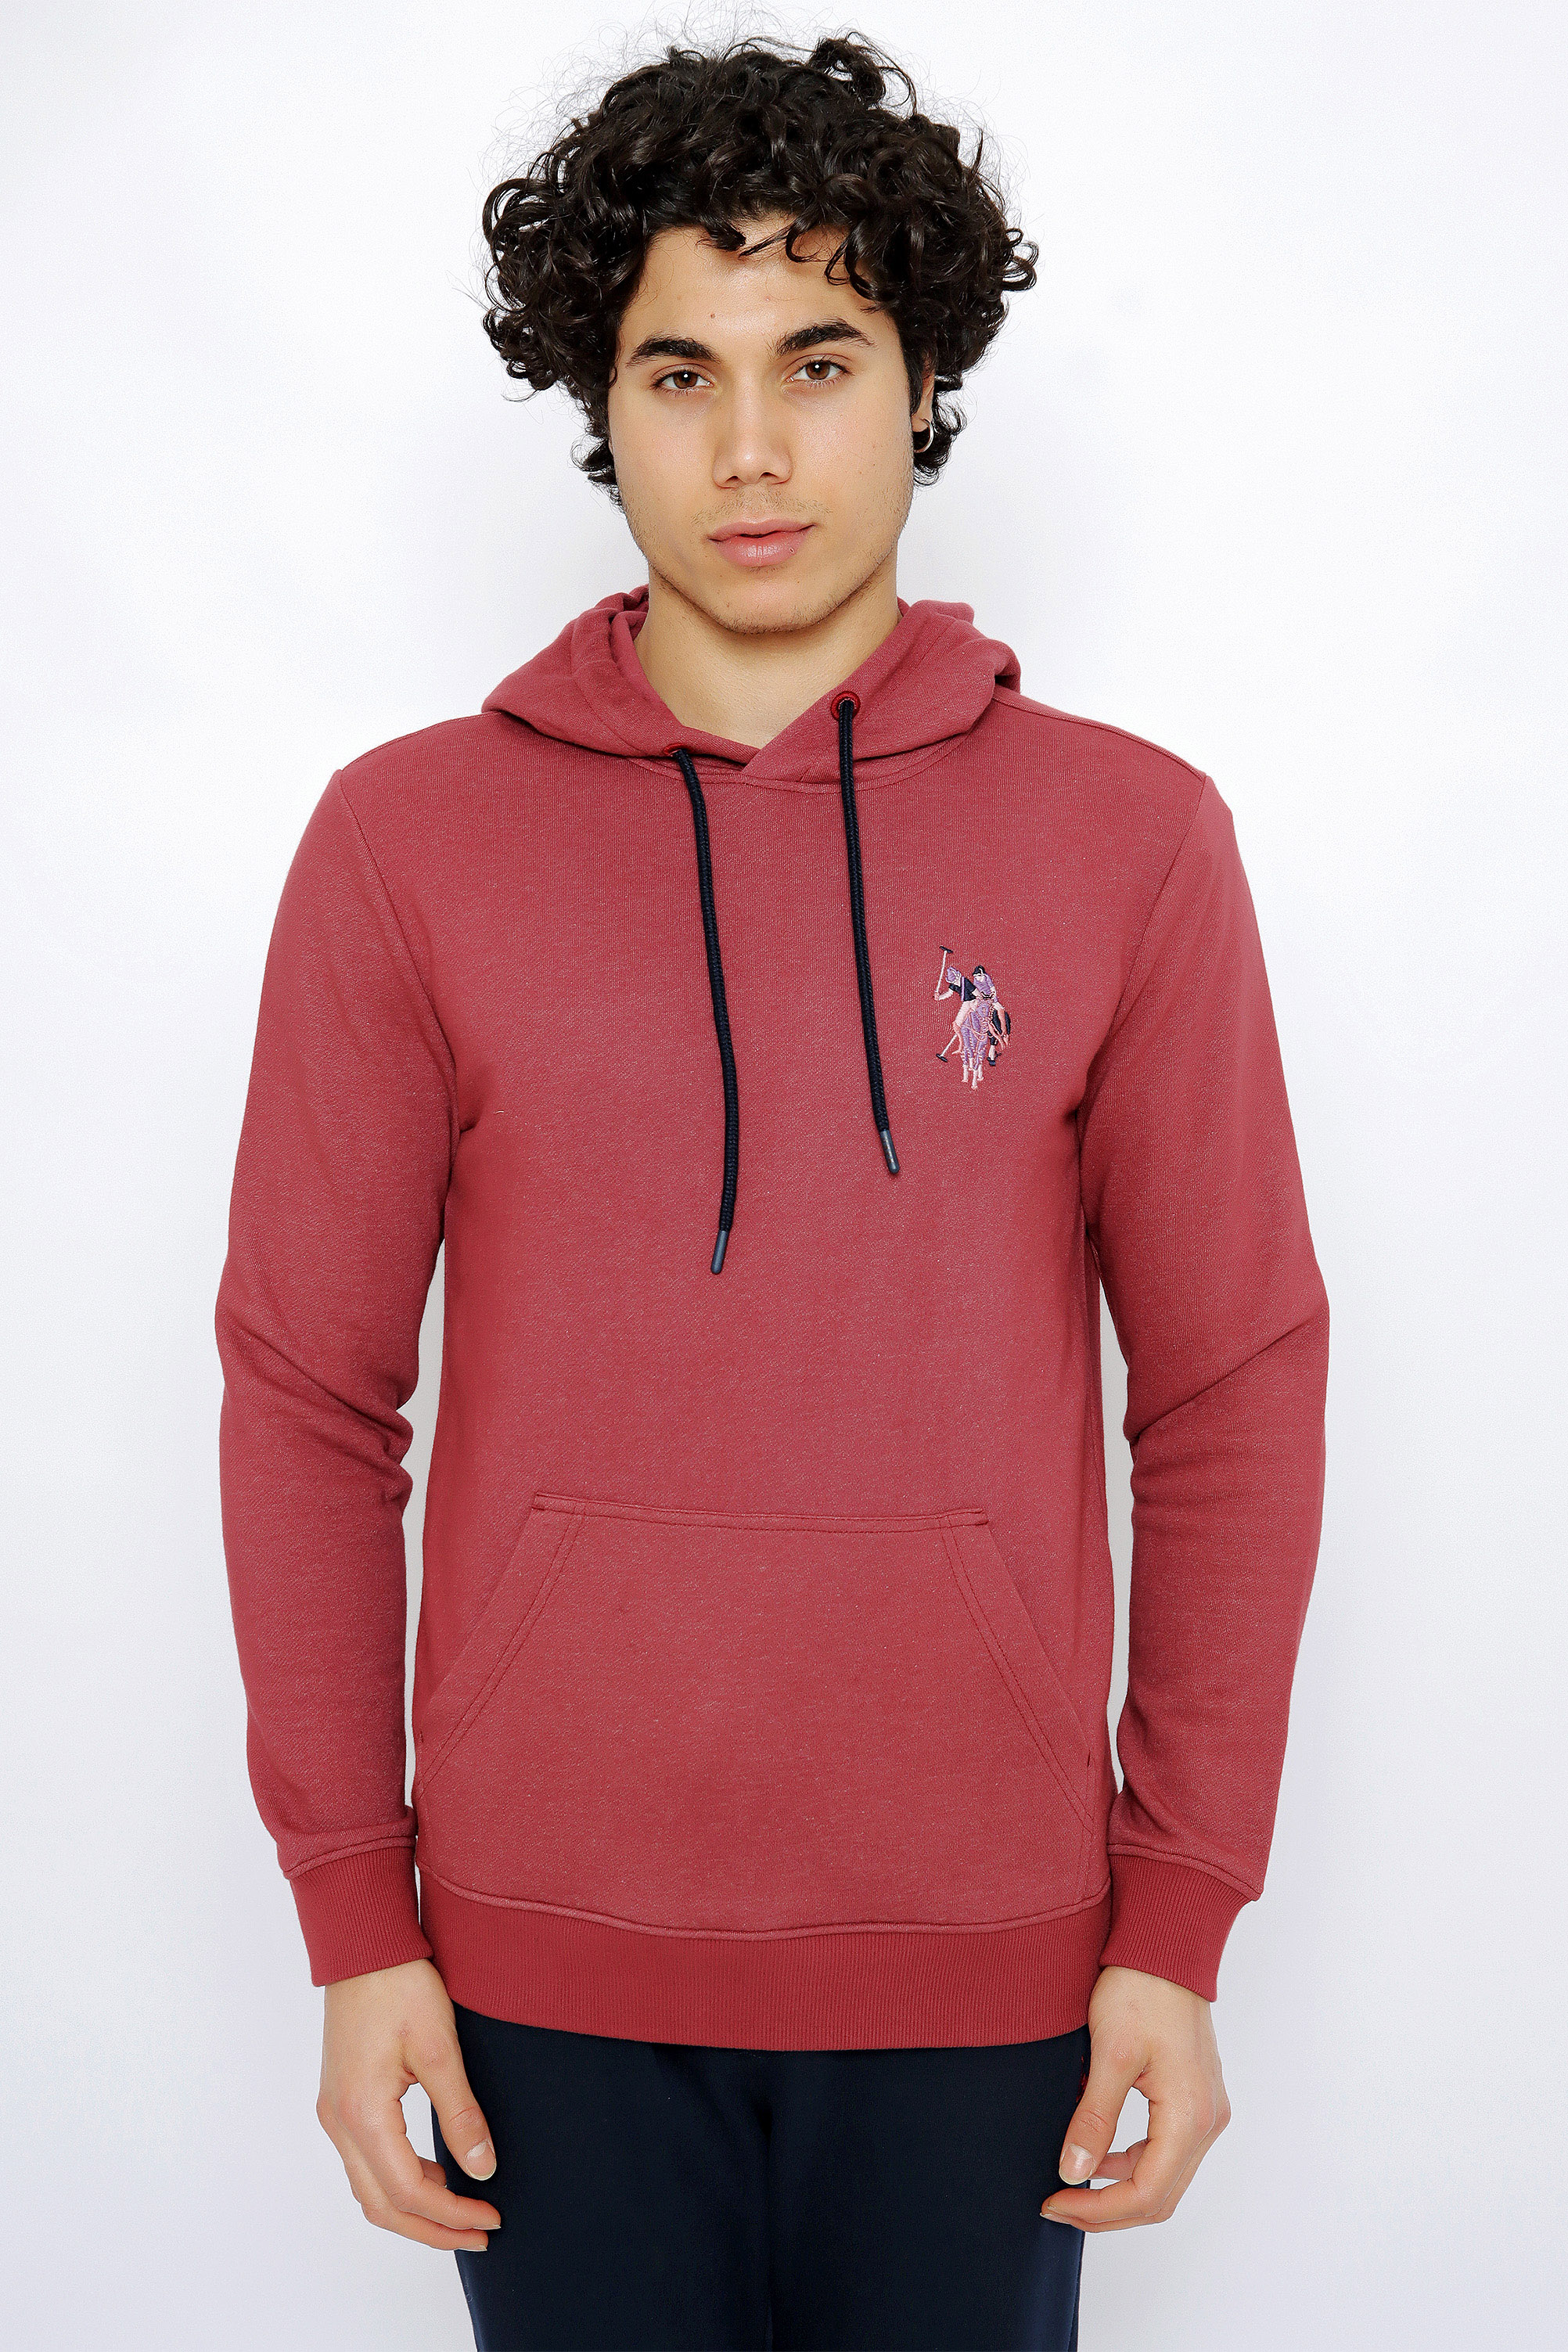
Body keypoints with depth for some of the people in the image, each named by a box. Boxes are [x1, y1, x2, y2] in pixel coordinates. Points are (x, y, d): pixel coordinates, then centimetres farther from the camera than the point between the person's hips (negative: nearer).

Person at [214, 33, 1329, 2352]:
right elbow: (307, 1398, 0)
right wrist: (353, 1915, -1)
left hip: (983, 1955, 0)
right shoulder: (407, 840, -2)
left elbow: (1234, 1396, -1)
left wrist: (1181, 1921, -1)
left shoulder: (1133, 838, -3)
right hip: (542, 1950, 0)